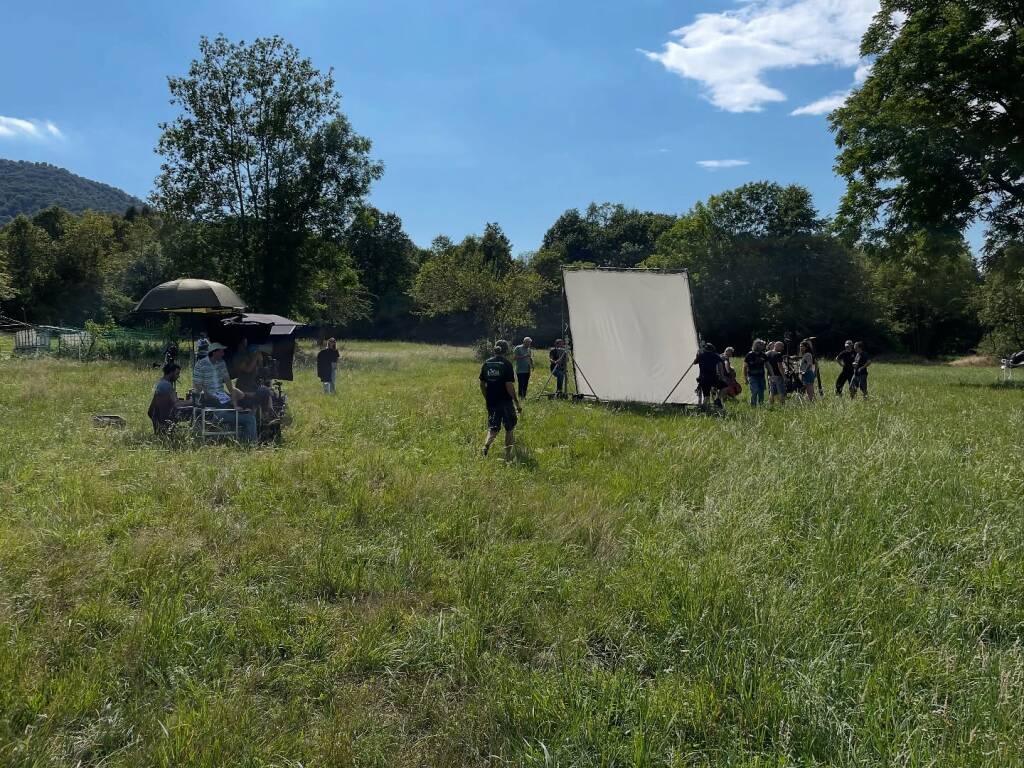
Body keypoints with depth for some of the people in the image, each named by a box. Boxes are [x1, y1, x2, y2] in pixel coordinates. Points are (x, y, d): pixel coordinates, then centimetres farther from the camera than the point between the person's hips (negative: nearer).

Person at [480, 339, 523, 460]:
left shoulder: (486, 363, 4)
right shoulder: (506, 364, -12)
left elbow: (482, 384, 8)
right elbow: (509, 385, -16)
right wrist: (517, 402, -9)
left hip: (491, 402, 4)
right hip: (505, 402, -4)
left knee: (493, 429, 12)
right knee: (510, 429, 13)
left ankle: (486, 444, -18)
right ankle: (508, 457, 16)